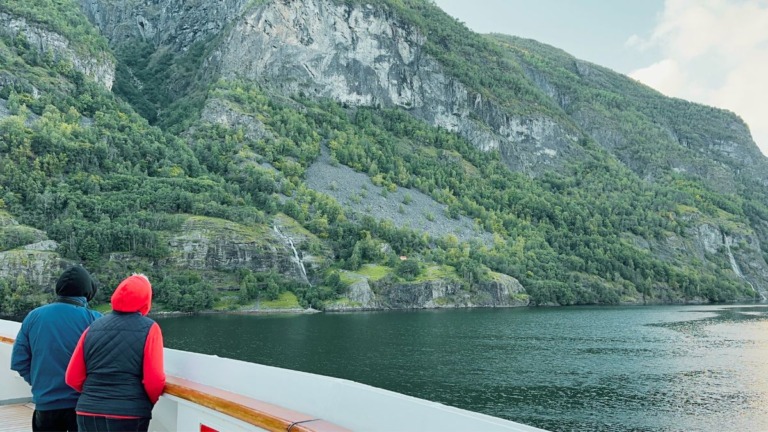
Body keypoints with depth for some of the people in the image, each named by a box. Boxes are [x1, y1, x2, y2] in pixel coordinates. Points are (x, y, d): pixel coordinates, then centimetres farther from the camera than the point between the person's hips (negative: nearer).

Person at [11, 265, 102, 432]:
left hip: (45, 403, 3)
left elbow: (18, 361, 2)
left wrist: (39, 383, 13)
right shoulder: (93, 319, -13)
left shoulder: (34, 316, -1)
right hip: (82, 404, -3)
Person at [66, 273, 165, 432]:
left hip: (88, 413, 4)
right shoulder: (149, 328, -5)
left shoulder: (93, 328, 6)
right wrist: (147, 403, 9)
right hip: (129, 416, -4)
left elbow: (73, 378, 6)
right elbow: (154, 381, -11)